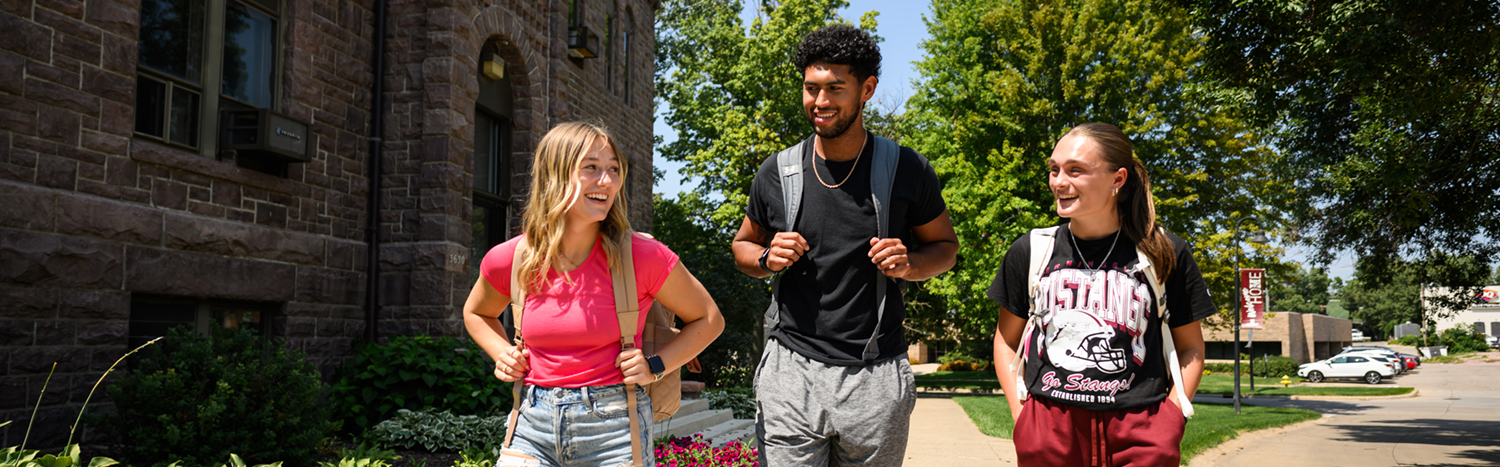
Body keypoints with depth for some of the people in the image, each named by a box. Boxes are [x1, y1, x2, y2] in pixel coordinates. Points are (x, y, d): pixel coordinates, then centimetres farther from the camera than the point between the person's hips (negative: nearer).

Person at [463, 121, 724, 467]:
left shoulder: (643, 256, -10)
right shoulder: (508, 260, -2)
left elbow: (709, 319, 5)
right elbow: (476, 313, 22)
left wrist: (655, 367, -7)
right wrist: (503, 354, 4)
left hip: (613, 427, -2)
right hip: (535, 425, 2)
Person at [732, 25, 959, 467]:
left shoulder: (906, 169, 0)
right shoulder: (776, 173, 3)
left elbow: (945, 244, 13)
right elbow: (743, 245, 19)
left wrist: (911, 264, -9)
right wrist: (767, 259, -5)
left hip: (876, 377, 0)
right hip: (792, 370, 0)